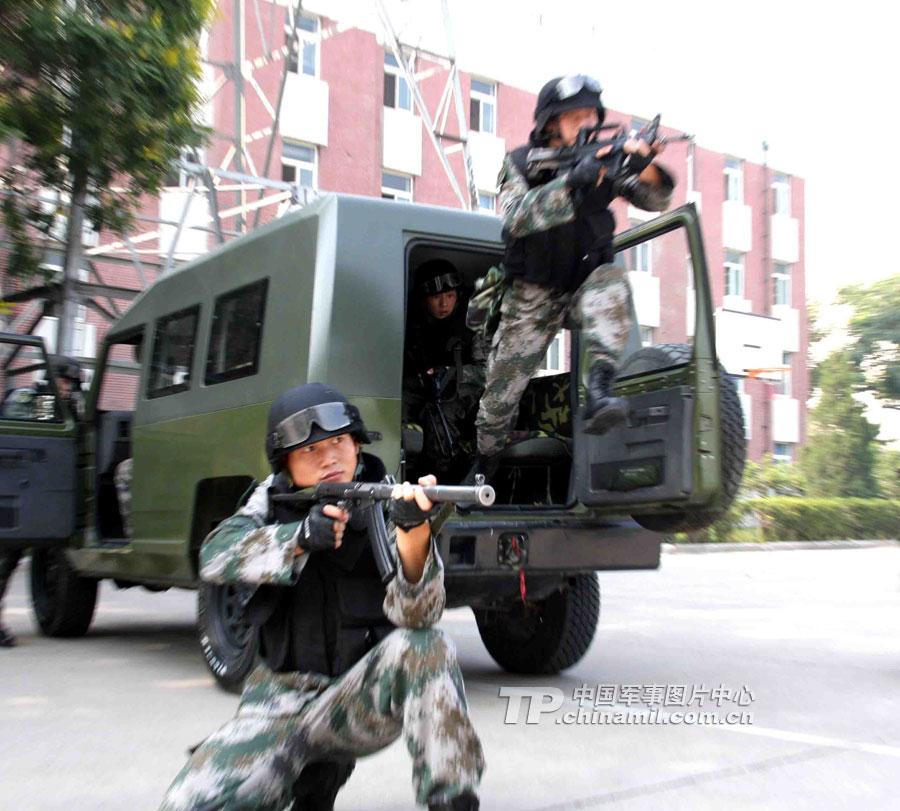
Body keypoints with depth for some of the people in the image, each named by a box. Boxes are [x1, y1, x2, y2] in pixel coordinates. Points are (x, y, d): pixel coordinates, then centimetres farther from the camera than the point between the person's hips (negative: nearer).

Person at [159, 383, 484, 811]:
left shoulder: (384, 507, -9)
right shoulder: (274, 497, 4)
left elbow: (415, 615, -23)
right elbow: (215, 557, -13)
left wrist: (414, 530, -44)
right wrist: (299, 537, -31)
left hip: (363, 695, -3)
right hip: (280, 701, 4)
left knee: (424, 647, -33)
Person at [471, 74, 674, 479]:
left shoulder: (601, 157, -2)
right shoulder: (521, 164, -8)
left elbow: (656, 200, -8)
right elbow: (516, 218, -27)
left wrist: (644, 166, -31)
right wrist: (572, 180, -40)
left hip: (587, 284, 1)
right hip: (533, 294, -1)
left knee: (613, 279, -34)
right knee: (502, 387, 0)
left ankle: (598, 392, -43)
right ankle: (485, 460, 27)